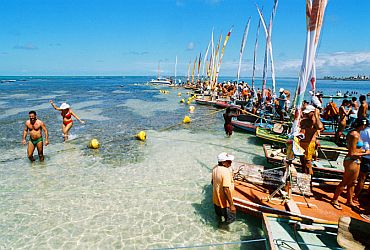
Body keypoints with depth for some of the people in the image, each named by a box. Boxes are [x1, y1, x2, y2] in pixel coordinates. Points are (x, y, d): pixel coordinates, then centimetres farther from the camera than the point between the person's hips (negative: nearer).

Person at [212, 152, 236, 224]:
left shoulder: (215, 168, -5)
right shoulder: (226, 172, -30)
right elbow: (226, 190, -32)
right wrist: (231, 205, -26)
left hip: (216, 199, 8)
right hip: (224, 202, -8)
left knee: (219, 214, 31)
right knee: (230, 219, 14)